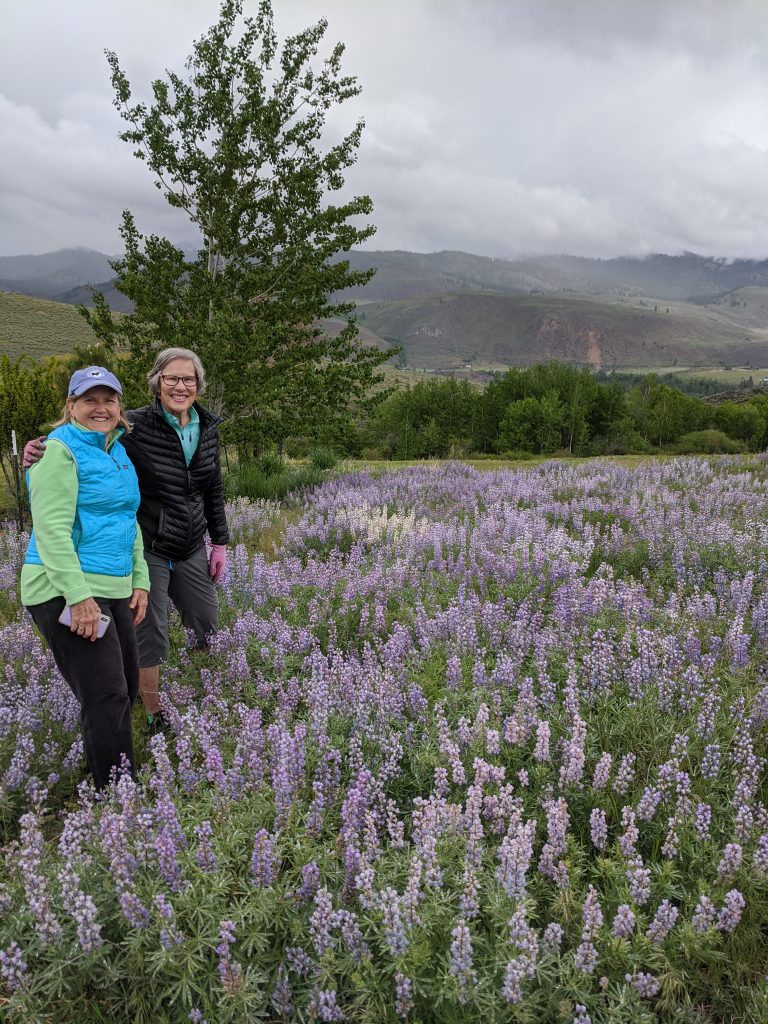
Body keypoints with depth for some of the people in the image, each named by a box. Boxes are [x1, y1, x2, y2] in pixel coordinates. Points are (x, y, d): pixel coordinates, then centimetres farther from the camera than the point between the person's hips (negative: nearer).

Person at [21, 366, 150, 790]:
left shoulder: (119, 452, 16)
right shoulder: (60, 450, -9)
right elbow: (52, 528, -18)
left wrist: (139, 581, 14)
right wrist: (78, 596, -24)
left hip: (112, 590, 9)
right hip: (67, 594, -8)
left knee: (125, 692, 13)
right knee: (107, 698, -9)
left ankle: (119, 780, 29)